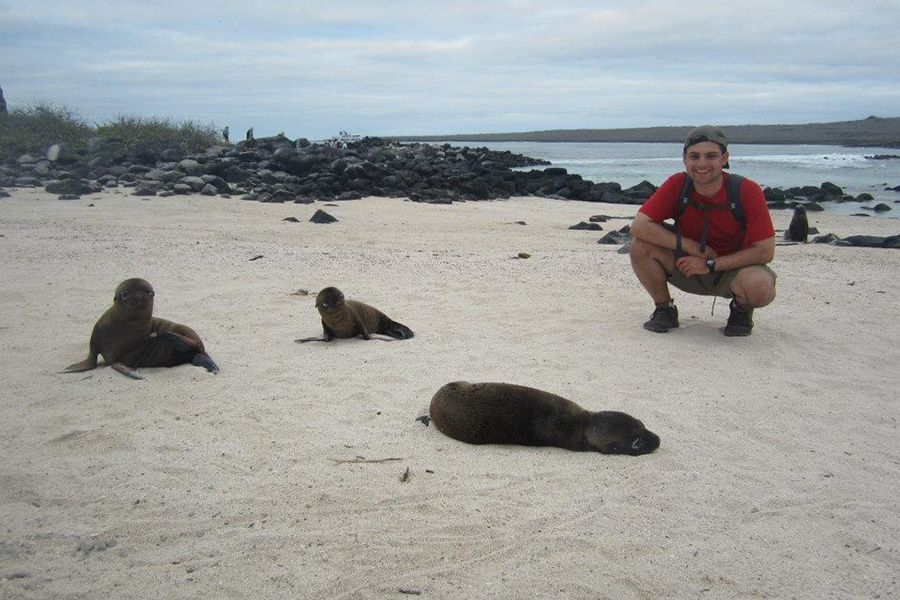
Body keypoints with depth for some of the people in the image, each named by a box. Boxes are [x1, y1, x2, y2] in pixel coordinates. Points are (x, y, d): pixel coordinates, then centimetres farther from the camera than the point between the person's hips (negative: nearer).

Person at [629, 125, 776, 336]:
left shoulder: (747, 191, -20)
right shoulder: (676, 185, -15)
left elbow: (765, 251, -21)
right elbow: (638, 226, -23)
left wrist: (711, 264, -25)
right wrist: (690, 246, -27)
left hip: (733, 267, -2)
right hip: (689, 265, 2)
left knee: (760, 286, -36)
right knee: (640, 245, -22)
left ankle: (741, 309, 3)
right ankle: (664, 309, 2)